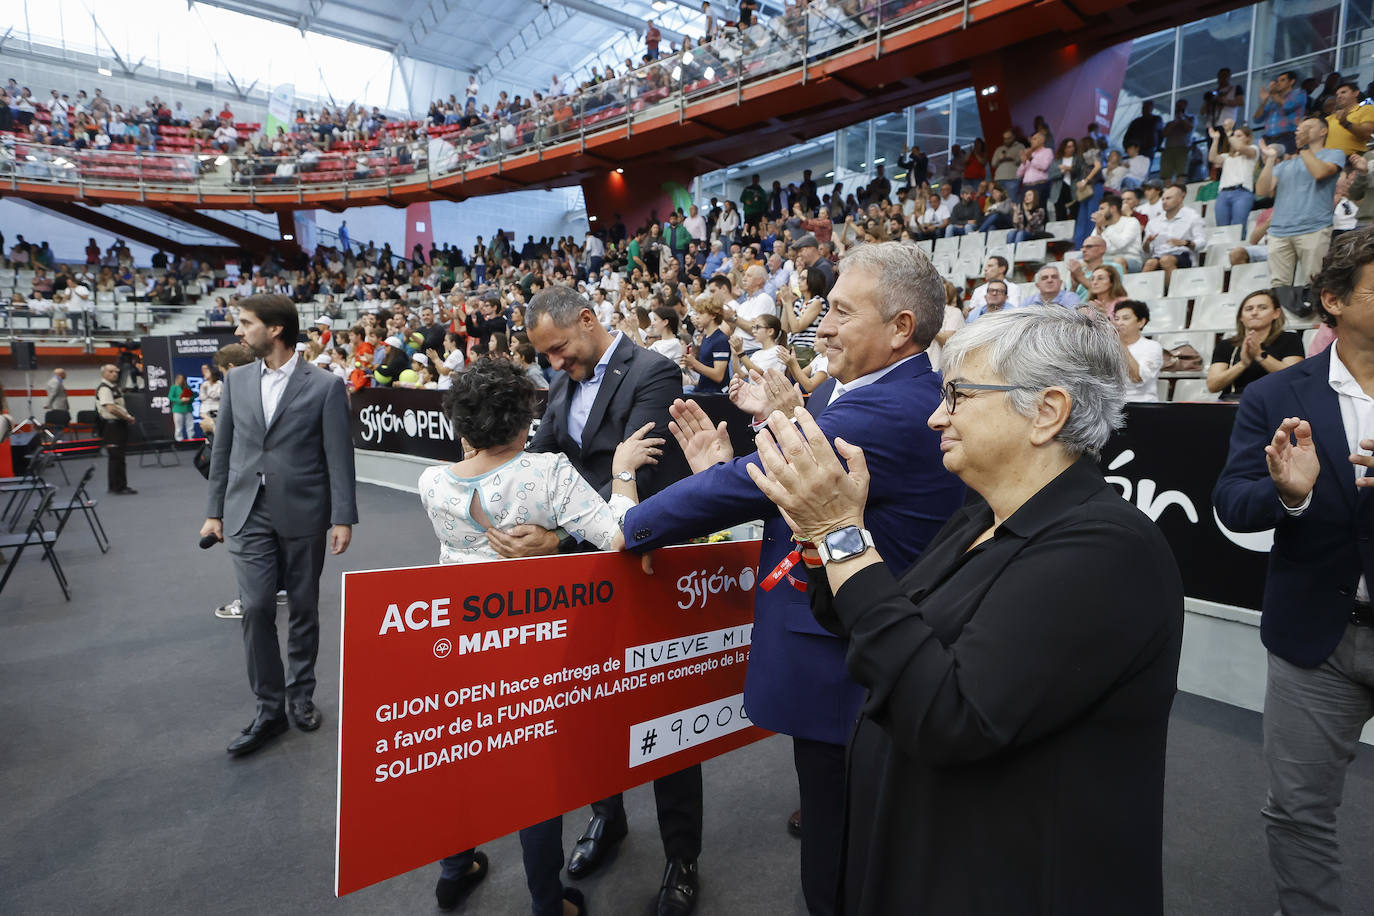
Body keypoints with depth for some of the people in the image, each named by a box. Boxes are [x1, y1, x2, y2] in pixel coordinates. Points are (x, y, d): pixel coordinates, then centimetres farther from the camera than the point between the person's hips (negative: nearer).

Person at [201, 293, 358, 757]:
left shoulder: (325, 385, -6)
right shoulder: (235, 380, 6)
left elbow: (339, 456, -8)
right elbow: (222, 449, 11)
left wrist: (343, 518, -10)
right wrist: (215, 511, 10)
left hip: (303, 515, -2)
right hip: (249, 514, 3)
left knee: (303, 609, 10)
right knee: (256, 609, -2)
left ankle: (300, 694, 29)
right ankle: (268, 708, 13)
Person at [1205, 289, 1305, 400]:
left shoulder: (1290, 339, 15)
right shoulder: (1225, 345, 16)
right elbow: (1212, 386, 2)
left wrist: (1260, 355, -10)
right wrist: (1243, 363, -12)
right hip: (1232, 399, 1)